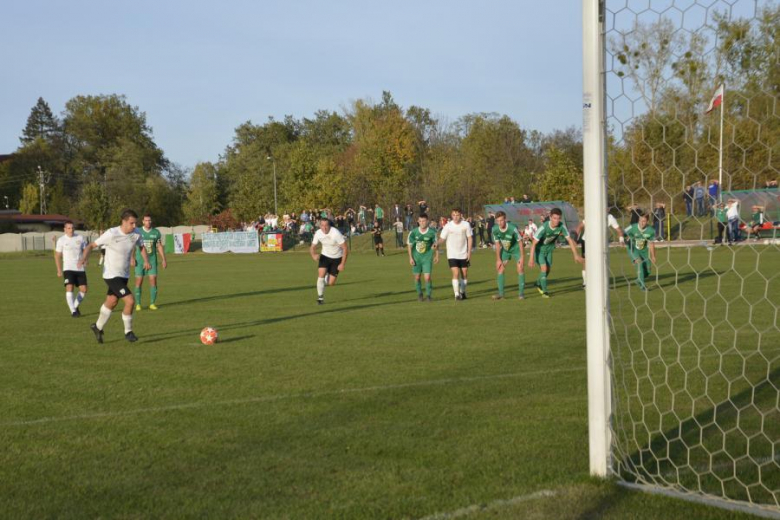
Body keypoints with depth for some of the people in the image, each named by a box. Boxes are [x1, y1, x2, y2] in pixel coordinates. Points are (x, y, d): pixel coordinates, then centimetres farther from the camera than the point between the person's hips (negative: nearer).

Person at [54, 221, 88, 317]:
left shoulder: (80, 238, 6)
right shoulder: (61, 240, 0)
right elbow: (57, 256, 3)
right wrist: (59, 270, -2)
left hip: (80, 268, 3)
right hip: (68, 268, -3)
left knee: (83, 289, 1)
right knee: (69, 288, -17)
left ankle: (75, 306, 24)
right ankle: (73, 311, -12)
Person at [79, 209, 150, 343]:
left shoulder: (136, 233, -7)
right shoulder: (111, 234, -22)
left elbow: (141, 247, 12)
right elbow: (91, 246, -15)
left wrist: (146, 261, -7)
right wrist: (84, 258, -33)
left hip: (124, 275, 7)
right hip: (112, 275, -7)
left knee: (111, 302, 22)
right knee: (130, 301, -16)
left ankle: (98, 327, 44)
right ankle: (128, 332, 3)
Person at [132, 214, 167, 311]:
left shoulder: (156, 232, 4)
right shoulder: (138, 232, -1)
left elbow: (159, 246, 9)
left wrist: (164, 259, 4)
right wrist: (132, 258, -12)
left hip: (152, 260, 1)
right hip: (140, 260, -1)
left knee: (153, 281, -6)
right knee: (139, 282, -1)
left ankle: (152, 303, 4)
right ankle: (138, 304, 6)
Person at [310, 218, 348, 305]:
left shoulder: (336, 233, -27)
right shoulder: (318, 233, -14)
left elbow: (345, 248, -21)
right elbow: (312, 247, -3)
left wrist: (343, 264, -22)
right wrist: (313, 255, -27)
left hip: (337, 258, -3)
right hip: (325, 256, 3)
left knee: (331, 283, -4)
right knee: (321, 274, -21)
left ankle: (328, 276, 34)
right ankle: (320, 297, -8)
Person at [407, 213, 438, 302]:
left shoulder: (432, 232, -9)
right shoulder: (413, 232, -8)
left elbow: (436, 245, 5)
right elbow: (409, 245, 1)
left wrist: (436, 256, 8)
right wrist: (410, 258, -2)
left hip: (427, 258, -2)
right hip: (416, 258, 2)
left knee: (427, 277, -10)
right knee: (417, 277, 8)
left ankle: (429, 295, 9)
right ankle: (419, 294, 28)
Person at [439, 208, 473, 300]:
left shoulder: (466, 225, -5)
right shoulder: (448, 226, -10)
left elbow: (470, 238, 2)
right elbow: (442, 239, -7)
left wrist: (469, 252, -3)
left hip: (463, 255, 2)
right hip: (452, 255, -2)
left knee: (464, 274, 9)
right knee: (456, 273, -14)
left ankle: (462, 292, 28)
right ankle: (457, 294, -12)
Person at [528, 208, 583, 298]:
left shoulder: (561, 226, -22)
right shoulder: (543, 228, -35)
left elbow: (569, 240, -12)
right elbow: (534, 243, -31)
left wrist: (576, 255, -13)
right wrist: (531, 258, -35)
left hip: (549, 250, 5)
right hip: (539, 249, -5)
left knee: (548, 269, 13)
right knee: (544, 268, -16)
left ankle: (538, 284, 40)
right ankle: (544, 291, -3)